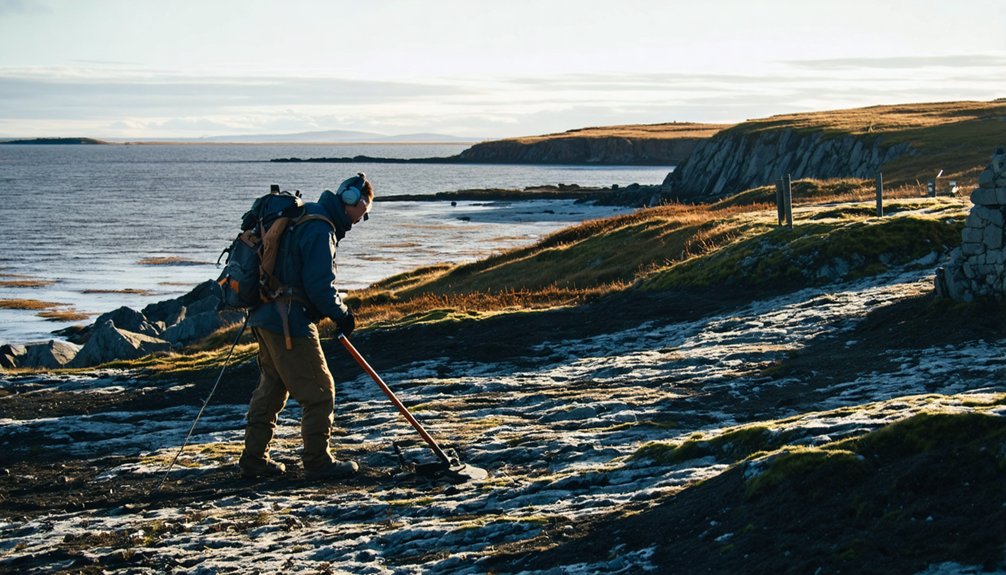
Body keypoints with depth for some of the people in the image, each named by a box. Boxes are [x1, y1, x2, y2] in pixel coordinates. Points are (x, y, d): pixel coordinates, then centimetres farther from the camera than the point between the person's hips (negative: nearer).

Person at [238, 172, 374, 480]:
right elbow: (320, 286, -21)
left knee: (271, 387, 18)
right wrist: (341, 314, -6)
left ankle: (254, 459, 23)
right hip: (290, 323, -11)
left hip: (266, 318, 11)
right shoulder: (320, 230, -17)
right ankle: (317, 462, 5)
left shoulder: (304, 218, 15)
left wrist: (335, 310, 20)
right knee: (319, 392, -2)